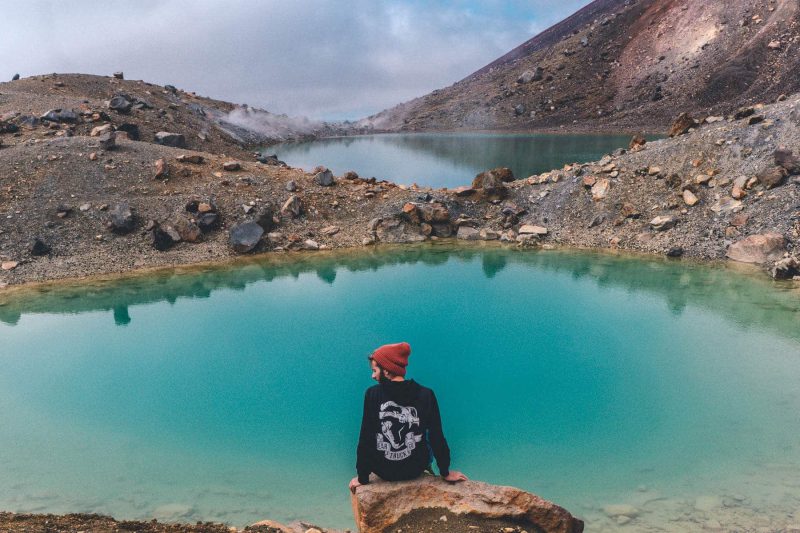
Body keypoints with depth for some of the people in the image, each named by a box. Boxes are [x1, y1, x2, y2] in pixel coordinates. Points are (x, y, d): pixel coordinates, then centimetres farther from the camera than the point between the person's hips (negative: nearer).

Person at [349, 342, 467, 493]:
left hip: (383, 470, -1)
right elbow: (437, 437, -9)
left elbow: (365, 438, -14)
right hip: (416, 469, 1)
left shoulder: (373, 394, -17)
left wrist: (362, 477, -3)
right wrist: (445, 473, 4)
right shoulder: (426, 395, -14)